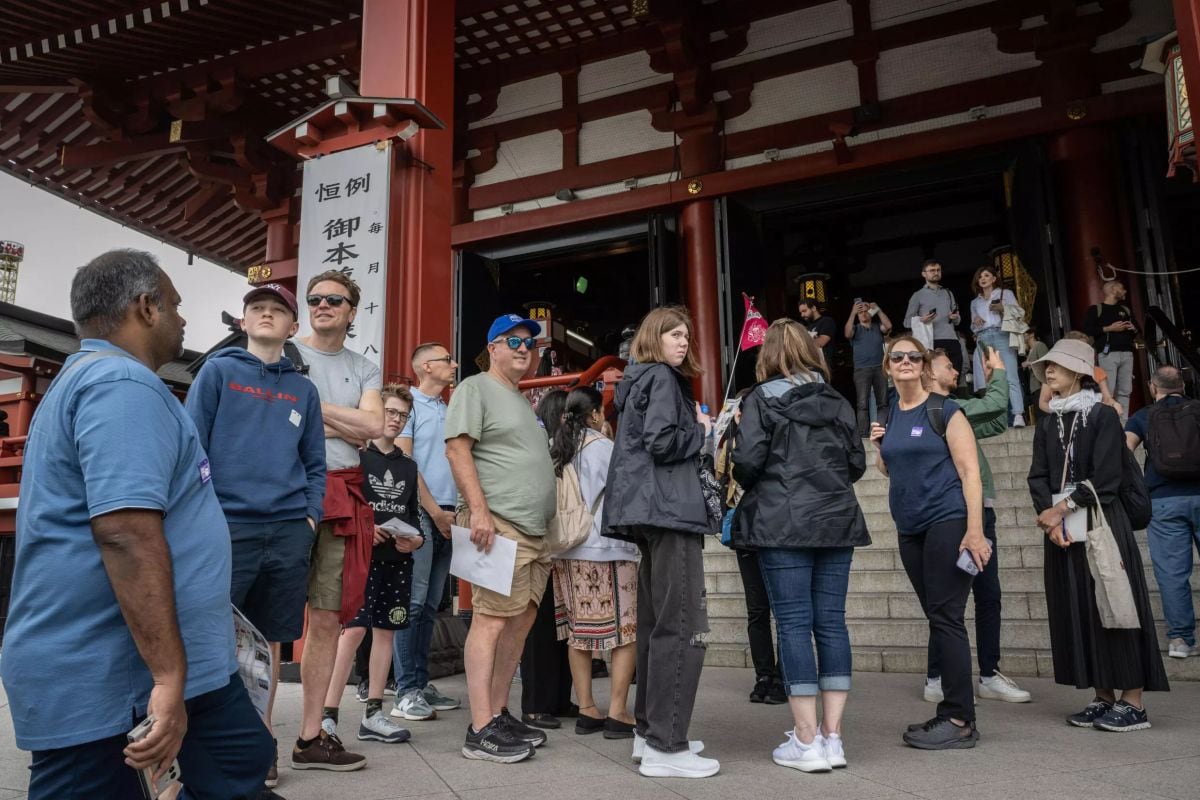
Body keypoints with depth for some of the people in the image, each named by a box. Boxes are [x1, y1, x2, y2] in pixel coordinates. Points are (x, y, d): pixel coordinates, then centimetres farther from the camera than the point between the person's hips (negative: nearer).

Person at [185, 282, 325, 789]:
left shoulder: (303, 390, 15)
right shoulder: (218, 371, 6)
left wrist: (310, 517, 3)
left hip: (288, 532, 3)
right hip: (227, 527, -3)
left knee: (269, 642, 10)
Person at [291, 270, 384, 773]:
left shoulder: (365, 370, 17)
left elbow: (373, 427, 1)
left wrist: (311, 409, -2)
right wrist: (343, 423, -4)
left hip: (344, 496, 4)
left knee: (329, 619, 5)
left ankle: (311, 738, 14)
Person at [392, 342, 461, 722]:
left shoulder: (449, 410, 18)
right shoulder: (410, 403, -2)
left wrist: (452, 512, 7)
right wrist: (434, 511, -10)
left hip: (446, 516, 7)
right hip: (419, 514, -7)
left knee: (430, 605, 9)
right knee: (413, 602, -7)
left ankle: (422, 684, 15)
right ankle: (406, 692, -2)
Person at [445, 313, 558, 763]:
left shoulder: (523, 401, 25)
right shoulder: (475, 388, -1)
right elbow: (457, 449, -11)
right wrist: (478, 510, -20)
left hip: (533, 529, 9)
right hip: (497, 523, -9)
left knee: (522, 619, 9)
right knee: (492, 619, -10)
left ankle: (499, 713, 19)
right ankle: (480, 731, -5)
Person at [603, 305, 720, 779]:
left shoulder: (640, 380, 22)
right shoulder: (662, 378, -6)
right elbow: (663, 443, -19)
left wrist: (694, 428, 14)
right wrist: (701, 431, -2)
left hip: (651, 511, 11)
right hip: (668, 510, -11)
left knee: (655, 624, 13)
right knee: (683, 627, -10)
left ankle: (649, 731, 20)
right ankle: (665, 748, -8)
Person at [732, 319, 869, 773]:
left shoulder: (761, 399, -2)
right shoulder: (836, 401, 10)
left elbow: (747, 462, -11)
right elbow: (857, 463, 10)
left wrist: (757, 488, 10)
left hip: (783, 524, -4)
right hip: (837, 521, 4)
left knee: (794, 624, -1)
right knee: (831, 622, 6)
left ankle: (807, 741, 2)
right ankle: (832, 737, 11)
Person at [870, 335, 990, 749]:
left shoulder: (944, 411, -4)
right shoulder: (888, 417, 12)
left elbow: (969, 472, -9)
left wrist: (975, 530, -17)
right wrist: (878, 446, 3)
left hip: (947, 521, -6)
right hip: (910, 529, 6)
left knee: (946, 618, -7)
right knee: (937, 619, 10)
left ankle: (959, 720, 1)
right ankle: (954, 712, 18)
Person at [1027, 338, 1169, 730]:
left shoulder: (1103, 416, -5)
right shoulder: (1048, 423, 11)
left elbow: (1105, 478, -13)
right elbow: (1038, 476, 3)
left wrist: (1062, 508, -13)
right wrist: (1051, 518, -11)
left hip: (1103, 524, -5)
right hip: (1063, 531, 6)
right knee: (1076, 612, 6)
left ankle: (1133, 702, 4)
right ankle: (1103, 697, 15)